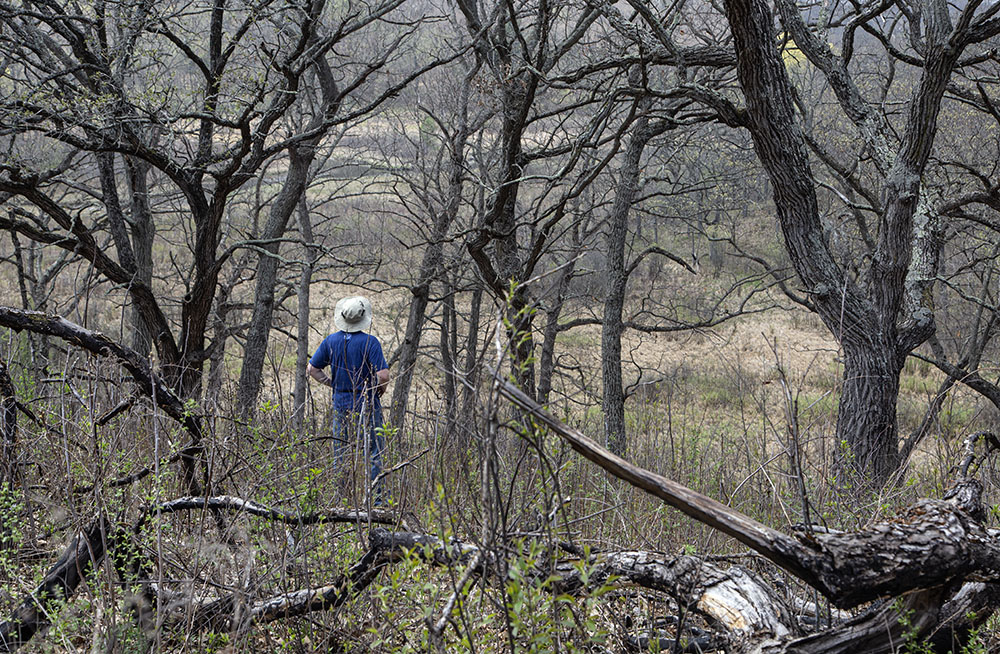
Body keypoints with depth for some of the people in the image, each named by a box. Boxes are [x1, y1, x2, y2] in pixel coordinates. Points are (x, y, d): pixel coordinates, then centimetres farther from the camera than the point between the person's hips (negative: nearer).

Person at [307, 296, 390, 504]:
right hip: (366, 404, -5)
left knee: (340, 453, 12)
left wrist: (332, 383, 12)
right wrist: (379, 390, 0)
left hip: (341, 403, 5)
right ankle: (376, 497, 1)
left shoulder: (331, 341, 2)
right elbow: (383, 375, -20)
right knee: (374, 451, 3)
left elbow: (312, 369, 7)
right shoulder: (369, 342, -14)